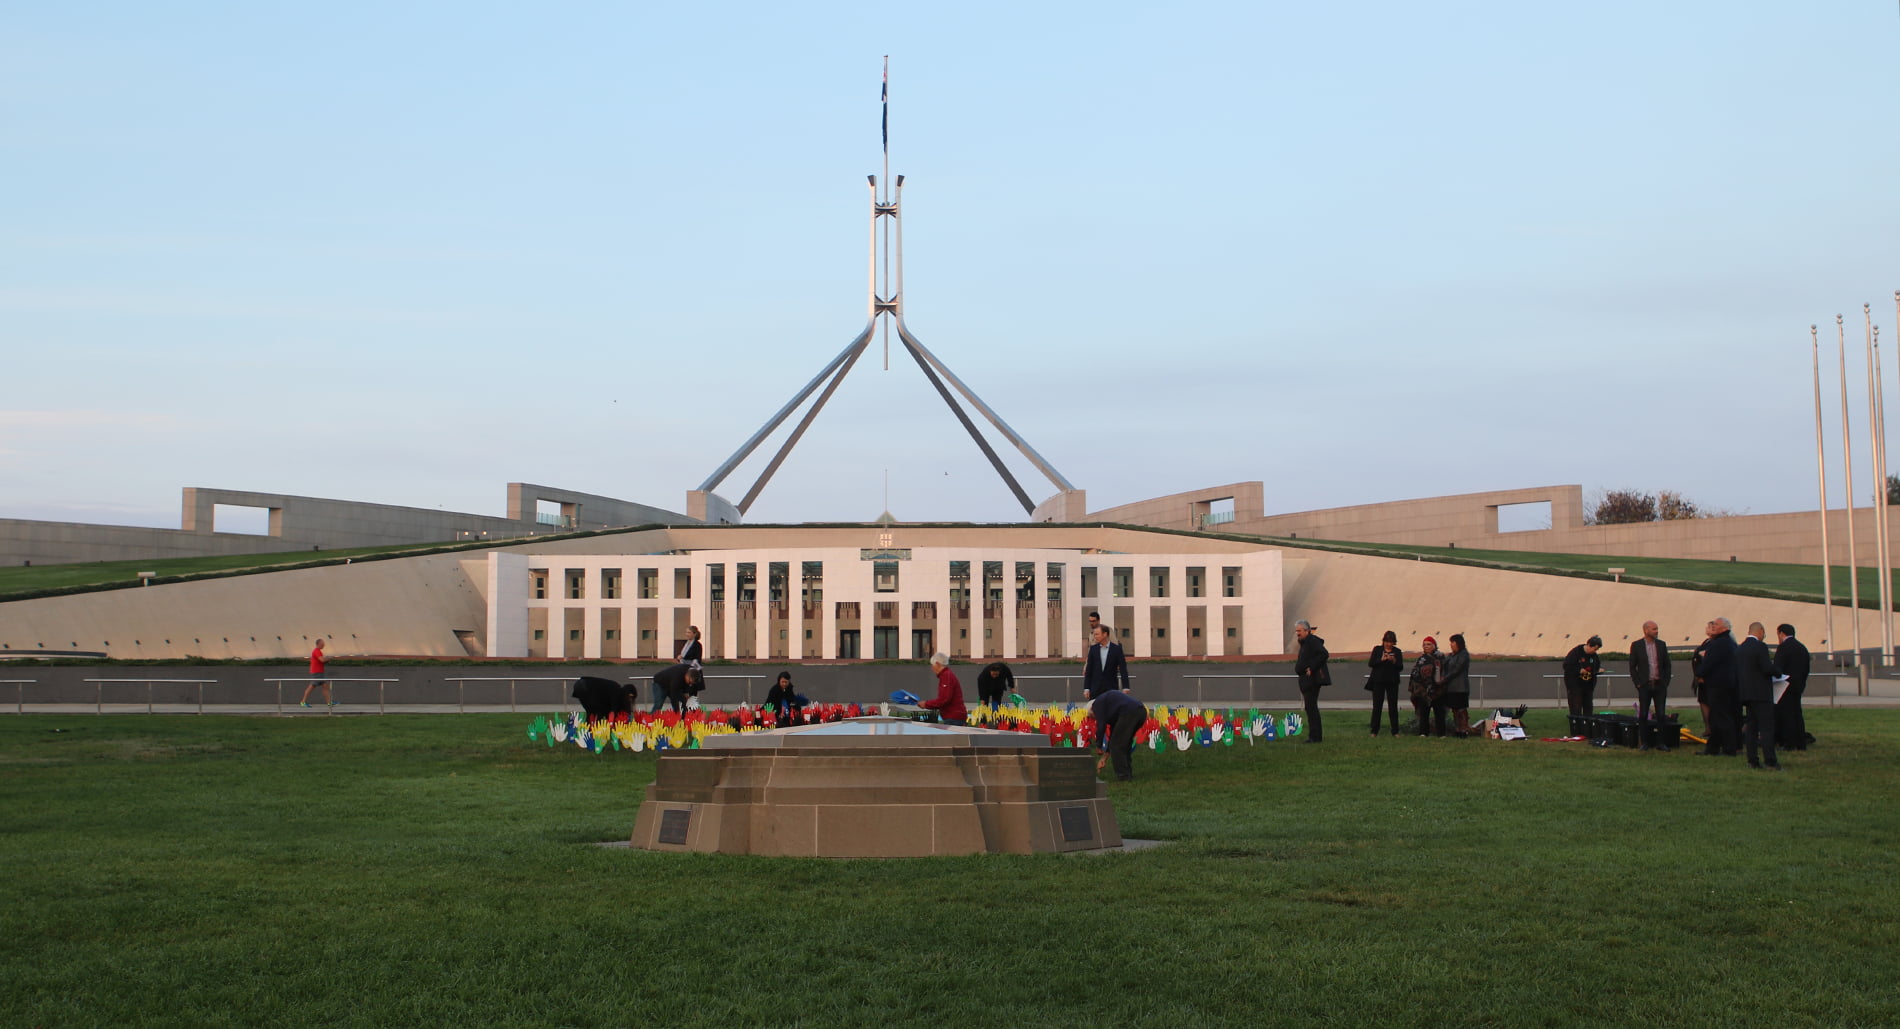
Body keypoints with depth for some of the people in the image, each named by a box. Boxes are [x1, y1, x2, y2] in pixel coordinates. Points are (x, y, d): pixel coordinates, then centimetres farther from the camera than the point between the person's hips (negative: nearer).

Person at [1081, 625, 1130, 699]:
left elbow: (1123, 669, -5)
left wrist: (1125, 688, -12)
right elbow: (1088, 670, 5)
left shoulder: (1116, 649, -3)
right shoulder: (1093, 649, 5)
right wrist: (1086, 688, 0)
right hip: (1095, 687, 2)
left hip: (1111, 687, -2)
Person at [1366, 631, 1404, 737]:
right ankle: (1374, 731, 4)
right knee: (1377, 706, 0)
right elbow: (1370, 663, -3)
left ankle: (1395, 731, 6)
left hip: (1392, 682, 1)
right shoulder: (1377, 649, 5)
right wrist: (1381, 659, -17)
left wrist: (1394, 661, -17)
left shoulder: (1397, 651, 6)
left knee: (1393, 706, 1)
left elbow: (1400, 668, 1)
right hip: (1378, 682, -1)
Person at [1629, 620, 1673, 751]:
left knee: (1661, 715, 0)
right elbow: (1632, 667, 2)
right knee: (1643, 715, 0)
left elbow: (1667, 665, 11)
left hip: (1660, 685, 2)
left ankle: (1661, 742, 7)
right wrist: (1637, 683, -5)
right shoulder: (1636, 646, 0)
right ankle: (1645, 742, 7)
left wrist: (1665, 682, 3)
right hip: (1644, 685, -2)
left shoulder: (1661, 645, 7)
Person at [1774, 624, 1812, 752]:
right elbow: (1807, 668, 17)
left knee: (1786, 714, -5)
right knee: (1797, 713, 12)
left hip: (1786, 685, -8)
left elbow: (1777, 668, -18)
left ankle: (1789, 743, -7)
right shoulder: (1803, 647, 13)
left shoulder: (1783, 647, -13)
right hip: (1798, 686, 8)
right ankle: (1801, 743, 13)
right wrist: (1801, 683, 20)